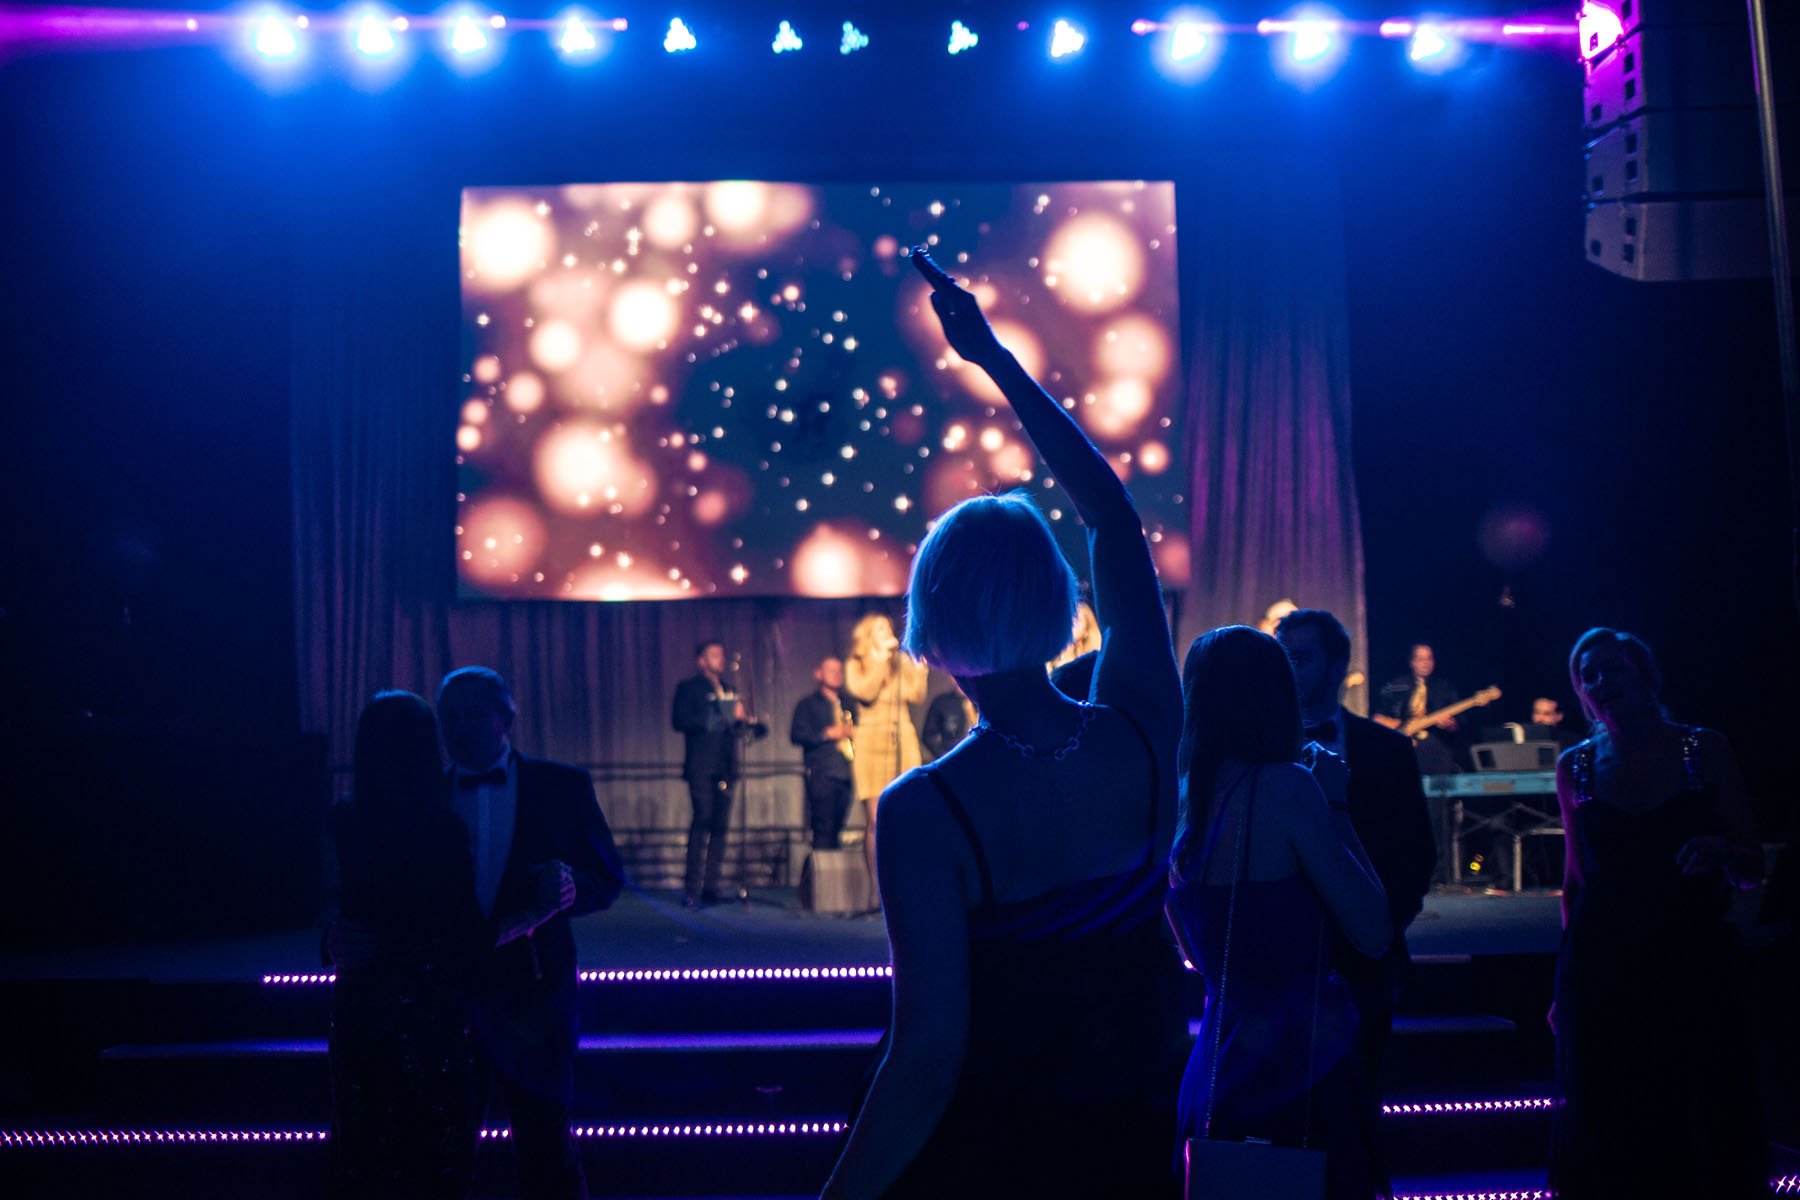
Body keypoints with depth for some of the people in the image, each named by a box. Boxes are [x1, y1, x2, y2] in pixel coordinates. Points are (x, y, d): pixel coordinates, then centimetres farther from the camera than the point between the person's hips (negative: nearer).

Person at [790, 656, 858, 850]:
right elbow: (796, 735, -3)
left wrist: (854, 732, 2)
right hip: (821, 773, -5)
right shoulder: (808, 703, 7)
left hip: (845, 773, 5)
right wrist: (827, 734, -12)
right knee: (823, 827, -12)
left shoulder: (849, 704, 22)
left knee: (837, 826, 3)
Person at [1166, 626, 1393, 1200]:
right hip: (1296, 1071, -7)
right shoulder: (1285, 785, -15)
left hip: (1211, 1066, 7)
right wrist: (1335, 804, -3)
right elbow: (1373, 934, -12)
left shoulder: (1178, 797, 5)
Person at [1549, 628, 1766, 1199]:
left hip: (1693, 965, -1)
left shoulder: (1705, 749, 2)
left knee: (1708, 1138, 0)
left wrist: (1722, 852, -19)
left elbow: (1753, 868, 3)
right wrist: (1565, 982, 13)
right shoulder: (1575, 766, 7)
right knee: (1611, 1142, 3)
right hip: (1601, 974, 1)